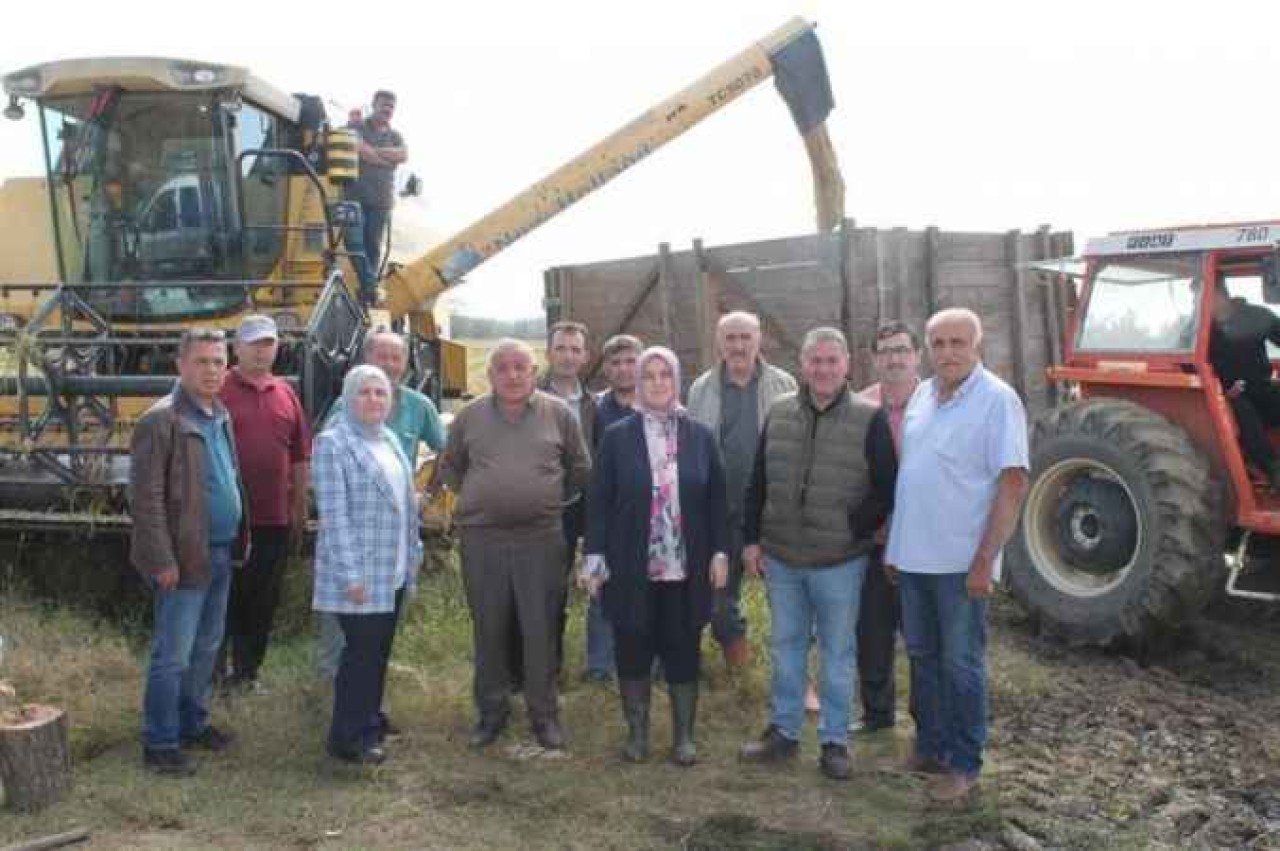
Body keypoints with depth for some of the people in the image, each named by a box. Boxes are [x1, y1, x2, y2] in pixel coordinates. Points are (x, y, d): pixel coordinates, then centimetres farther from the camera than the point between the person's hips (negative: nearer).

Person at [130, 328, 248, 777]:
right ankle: (160, 743, 13)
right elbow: (146, 498, -18)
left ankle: (192, 722, 33)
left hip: (220, 553, 8)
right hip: (186, 556, -8)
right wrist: (163, 560, -19)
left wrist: (238, 538, 12)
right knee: (173, 655, 1)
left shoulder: (219, 415, 10)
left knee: (206, 648, 19)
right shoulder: (161, 420, -15)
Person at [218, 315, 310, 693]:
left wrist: (300, 507, 13)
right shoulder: (219, 391, -3)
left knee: (263, 601, 11)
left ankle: (247, 671, 24)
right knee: (223, 597, 3)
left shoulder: (286, 395, 11)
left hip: (275, 519, 5)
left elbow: (300, 458, 15)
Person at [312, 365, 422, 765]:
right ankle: (346, 738, 7)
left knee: (379, 649, 15)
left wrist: (412, 554, 15)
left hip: (394, 571, 7)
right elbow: (334, 515, -17)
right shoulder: (333, 444, -11)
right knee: (362, 650, -4)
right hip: (360, 573, -7)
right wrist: (351, 575, -20)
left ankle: (369, 721, 28)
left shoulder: (388, 439, 12)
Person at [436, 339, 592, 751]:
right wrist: (474, 499, 10)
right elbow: (449, 468, 18)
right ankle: (491, 712, 23)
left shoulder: (558, 413, 2)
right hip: (481, 539, 1)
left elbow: (581, 469, 12)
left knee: (540, 629, 3)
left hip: (541, 537, -1)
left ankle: (544, 714, 17)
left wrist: (549, 498, 9)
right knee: (488, 630, 10)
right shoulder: (471, 415, 5)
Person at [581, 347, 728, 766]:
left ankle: (684, 735, 21)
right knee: (632, 649, 8)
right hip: (631, 566, 0)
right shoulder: (617, 436, 1)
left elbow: (716, 499, 6)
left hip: (686, 568, 1)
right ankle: (636, 732, 24)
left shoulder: (700, 436, 4)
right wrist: (594, 557, -5)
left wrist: (720, 552, 1)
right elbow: (599, 501, 0)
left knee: (683, 650, 7)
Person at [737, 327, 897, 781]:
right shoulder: (779, 412, 3)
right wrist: (751, 539, 5)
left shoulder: (870, 419, -7)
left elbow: (888, 488, -5)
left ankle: (835, 740, 22)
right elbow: (758, 482, 8)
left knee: (837, 652, 8)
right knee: (786, 646, 15)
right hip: (781, 557, 4)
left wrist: (855, 529, -12)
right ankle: (783, 730, 30)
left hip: (840, 561, -3)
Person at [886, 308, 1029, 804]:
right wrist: (893, 540, 14)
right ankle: (931, 746, 32)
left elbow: (1013, 485, -16)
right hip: (913, 555, 7)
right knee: (922, 656, 17)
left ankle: (964, 763, 19)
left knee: (961, 664, 5)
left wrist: (985, 560, -19)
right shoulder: (922, 395, 8)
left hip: (960, 561, -6)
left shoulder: (997, 400, -13)